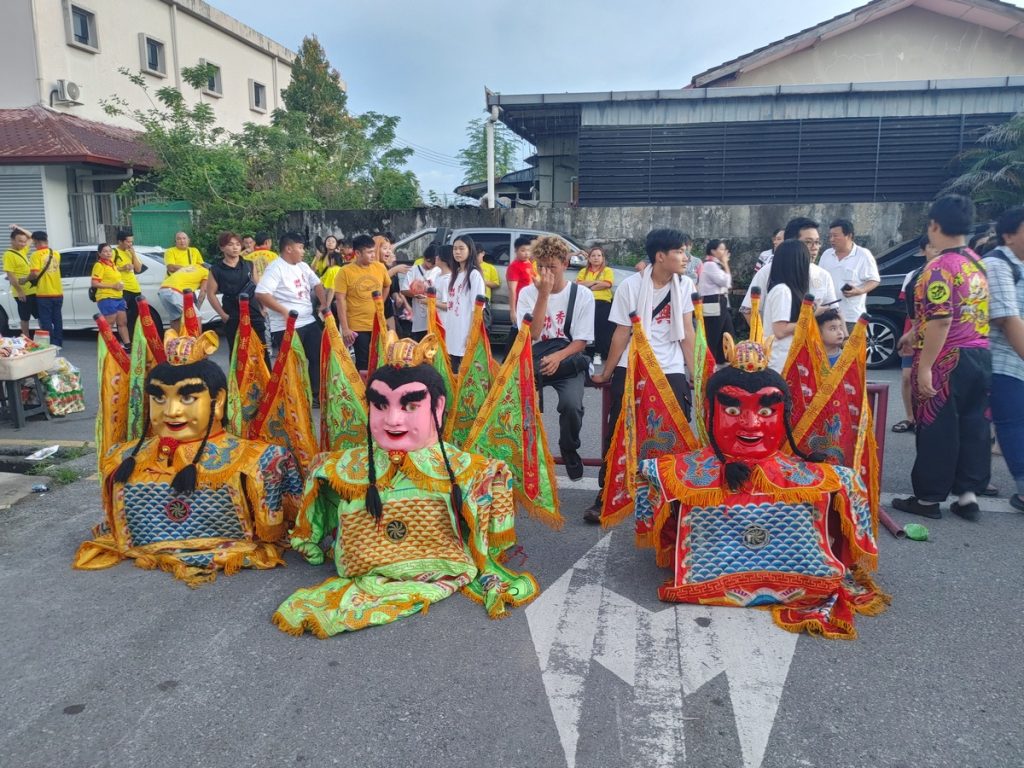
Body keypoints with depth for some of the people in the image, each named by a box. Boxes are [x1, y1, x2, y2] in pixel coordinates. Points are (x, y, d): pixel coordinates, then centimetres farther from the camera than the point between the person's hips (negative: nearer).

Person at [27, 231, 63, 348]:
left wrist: (26, 279, -2)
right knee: (57, 319, 11)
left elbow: (35, 274, -20)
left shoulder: (36, 255, -11)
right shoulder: (56, 254, 7)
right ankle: (58, 343, 16)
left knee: (46, 321, 1)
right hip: (58, 293, 5)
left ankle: (50, 344, 2)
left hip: (44, 294, -5)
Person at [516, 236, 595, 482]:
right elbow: (532, 334, -11)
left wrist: (558, 357, -21)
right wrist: (544, 294, -16)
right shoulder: (527, 293, 2)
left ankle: (569, 450, 3)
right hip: (534, 360, 2)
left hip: (568, 361, -1)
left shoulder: (582, 295, -1)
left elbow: (582, 340, -3)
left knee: (571, 404, -29)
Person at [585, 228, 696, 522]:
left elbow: (687, 332, 3)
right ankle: (605, 496, 12)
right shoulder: (631, 285, -8)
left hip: (671, 371, 2)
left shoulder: (685, 285, 1)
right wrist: (606, 373, 0)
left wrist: (695, 372, 0)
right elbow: (622, 334, -3)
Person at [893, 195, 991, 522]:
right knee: (973, 426, 12)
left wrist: (924, 366, -21)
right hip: (979, 356, 8)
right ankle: (968, 492, 17)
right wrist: (915, 333, 28)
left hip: (947, 361, -8)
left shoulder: (940, 267, -17)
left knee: (937, 430, 1)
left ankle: (928, 498, 11)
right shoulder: (976, 263, 11)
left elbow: (941, 321, -23)